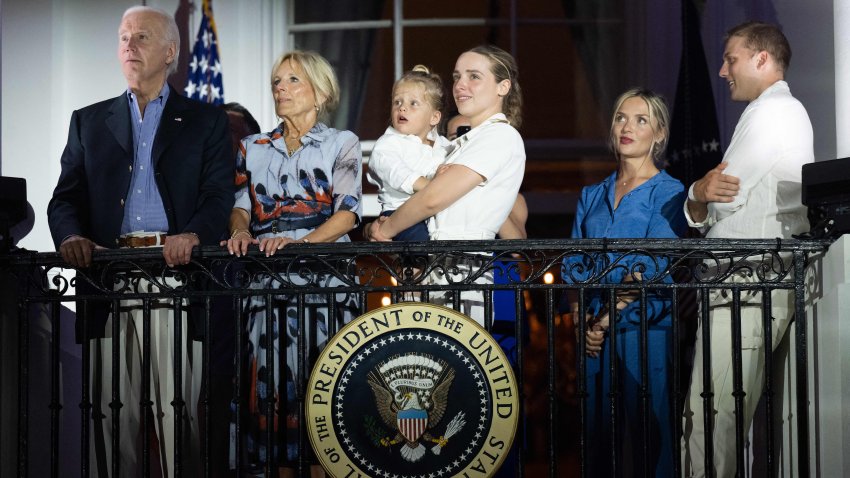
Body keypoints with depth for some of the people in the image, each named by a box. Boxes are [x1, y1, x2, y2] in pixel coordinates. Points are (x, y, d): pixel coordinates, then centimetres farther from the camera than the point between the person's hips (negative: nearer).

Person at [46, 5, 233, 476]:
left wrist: (192, 235, -19)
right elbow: (66, 197, 12)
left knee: (178, 411, -7)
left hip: (175, 275, -2)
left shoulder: (205, 121, 14)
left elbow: (218, 195, 2)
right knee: (110, 411, -1)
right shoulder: (89, 122, 20)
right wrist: (71, 236, -10)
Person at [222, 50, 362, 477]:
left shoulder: (342, 144, 8)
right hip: (266, 283, 3)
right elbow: (241, 204, 11)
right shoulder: (253, 148, 19)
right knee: (270, 385, -3)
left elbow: (347, 213, -3)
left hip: (324, 282, -3)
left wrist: (299, 241, -19)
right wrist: (240, 232, -13)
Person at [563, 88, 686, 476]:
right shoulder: (592, 197, 18)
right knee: (597, 432, 4)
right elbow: (573, 267, 13)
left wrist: (609, 317, -12)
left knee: (649, 429, -6)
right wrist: (585, 321, -3)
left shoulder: (669, 194, 2)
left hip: (645, 328, -5)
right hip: (594, 330, 5)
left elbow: (654, 269, -8)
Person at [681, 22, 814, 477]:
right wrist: (700, 202, -2)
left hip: (746, 290, -10)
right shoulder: (785, 114, 27)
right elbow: (726, 202, 19)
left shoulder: (774, 111, -5)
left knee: (708, 423, -16)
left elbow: (725, 198, -11)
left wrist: (696, 194, 9)